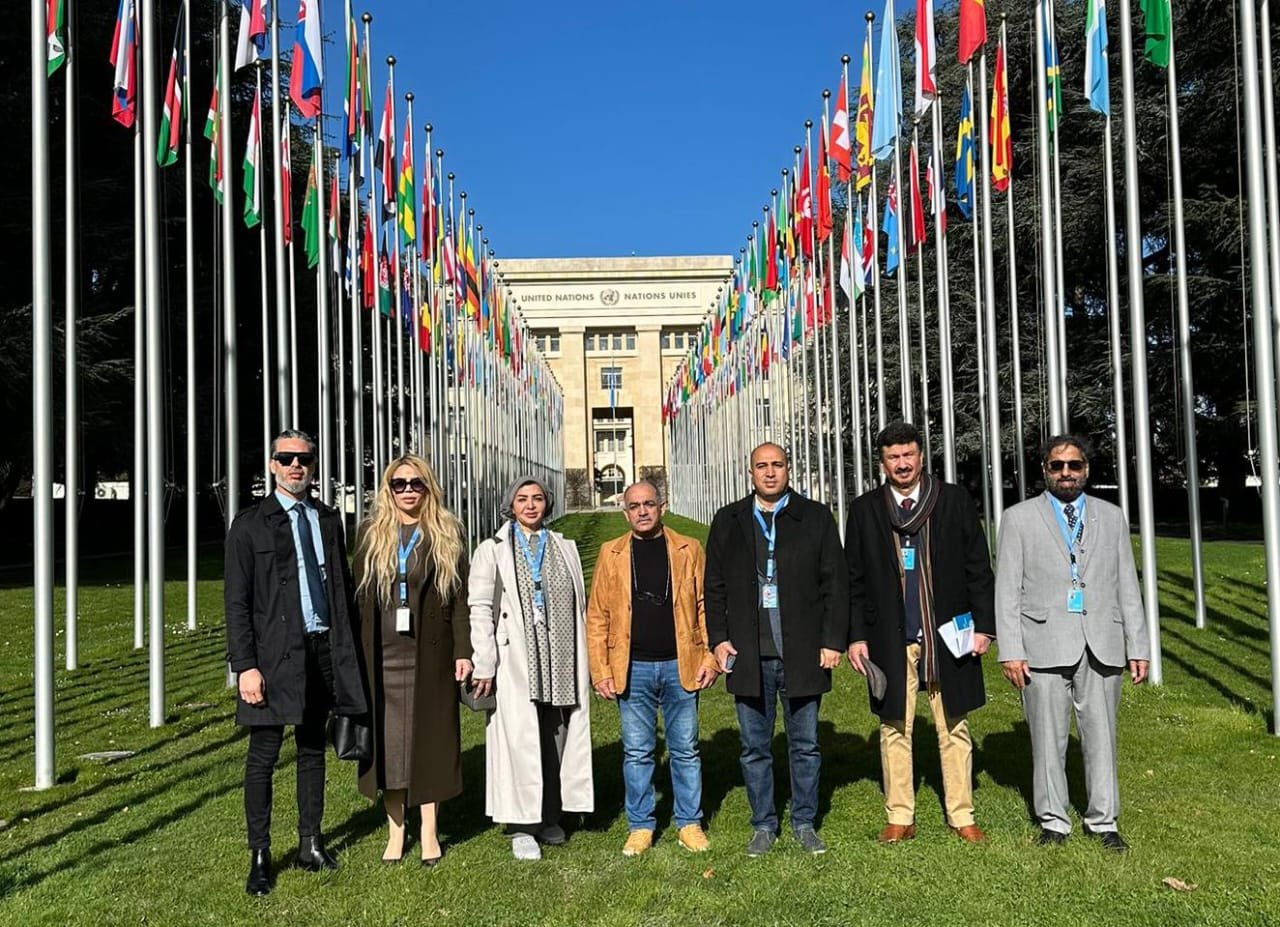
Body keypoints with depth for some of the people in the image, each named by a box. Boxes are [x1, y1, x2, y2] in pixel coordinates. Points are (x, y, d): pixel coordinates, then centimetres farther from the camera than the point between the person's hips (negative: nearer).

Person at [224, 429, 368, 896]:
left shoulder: (329, 519, 11)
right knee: (263, 755, 1)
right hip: (277, 653, -4)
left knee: (313, 750, 13)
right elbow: (236, 601, -5)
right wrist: (245, 666, -12)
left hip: (325, 649, 4)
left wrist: (348, 648, 8)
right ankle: (259, 857, 12)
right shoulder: (250, 524, -2)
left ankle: (310, 844, 23)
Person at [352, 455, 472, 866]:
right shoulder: (371, 534, 6)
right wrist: (357, 654, 0)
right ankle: (395, 831, 20)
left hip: (431, 653, -1)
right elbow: (359, 597, 6)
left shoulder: (447, 534, 3)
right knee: (387, 740, 7)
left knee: (430, 737, 5)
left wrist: (463, 651, -5)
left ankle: (429, 832, 18)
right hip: (383, 654, 1)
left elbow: (459, 597, 1)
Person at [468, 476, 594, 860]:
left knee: (558, 739, 7)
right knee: (520, 740, -4)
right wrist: (484, 665, -10)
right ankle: (521, 826, 6)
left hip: (562, 662, 3)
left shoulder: (565, 548, 15)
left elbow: (580, 605, 14)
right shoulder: (492, 550, 5)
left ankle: (550, 818, 21)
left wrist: (585, 662, 9)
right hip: (516, 662, -3)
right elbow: (479, 609, -2)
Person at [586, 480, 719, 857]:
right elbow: (597, 617, 2)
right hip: (632, 669, 0)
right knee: (637, 752, 7)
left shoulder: (689, 550, 4)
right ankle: (640, 826, 19)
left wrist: (710, 658, -6)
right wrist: (600, 670, -4)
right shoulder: (611, 554, 4)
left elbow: (705, 606, 3)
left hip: (681, 666, 0)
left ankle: (689, 824, 20)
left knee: (685, 749, 8)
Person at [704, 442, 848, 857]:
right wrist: (718, 638, 0)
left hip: (802, 653, -1)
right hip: (748, 655, 1)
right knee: (755, 747, 8)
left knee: (805, 744, 9)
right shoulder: (728, 521, 8)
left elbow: (835, 584, 3)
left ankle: (805, 823, 23)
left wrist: (833, 641, -3)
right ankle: (763, 825, 22)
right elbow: (715, 587, 9)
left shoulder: (816, 518, 4)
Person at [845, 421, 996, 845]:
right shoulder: (865, 509, 4)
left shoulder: (954, 501, 2)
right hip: (891, 640, 1)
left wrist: (983, 625, -2)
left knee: (954, 730, 8)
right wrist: (856, 635, 0)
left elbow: (978, 567, 4)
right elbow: (854, 579, 6)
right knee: (895, 729, 7)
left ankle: (961, 816, 19)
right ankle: (899, 818, 17)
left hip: (948, 636, 0)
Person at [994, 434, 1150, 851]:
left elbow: (1127, 586, 12)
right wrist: (1010, 651, -6)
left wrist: (1137, 647, 7)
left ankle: (1103, 821, 20)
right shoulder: (1019, 519, 5)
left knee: (1101, 738, 6)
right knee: (1048, 740, 4)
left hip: (1102, 647, 2)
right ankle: (1053, 820, 18)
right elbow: (1007, 590, 1)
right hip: (1044, 647, -2)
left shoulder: (1112, 517, 13)